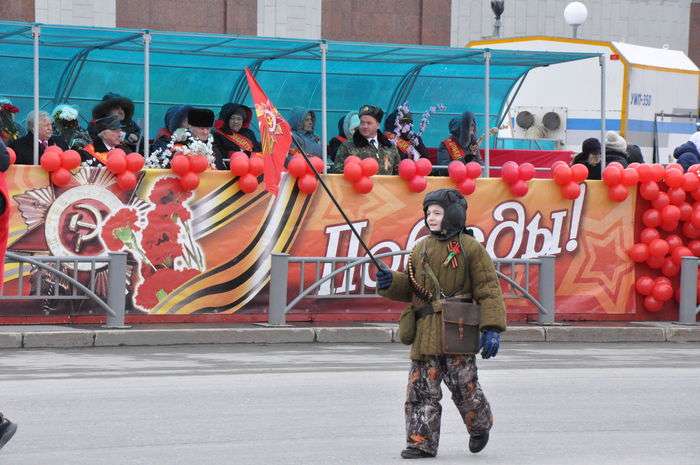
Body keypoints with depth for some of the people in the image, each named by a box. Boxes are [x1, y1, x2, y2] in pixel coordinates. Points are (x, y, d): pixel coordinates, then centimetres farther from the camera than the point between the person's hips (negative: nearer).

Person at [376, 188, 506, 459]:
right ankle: (422, 442, 6)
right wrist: (390, 282, -2)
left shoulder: (470, 249, -2)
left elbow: (489, 290, -5)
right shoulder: (420, 250, 13)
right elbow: (409, 287, 20)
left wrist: (492, 330, -13)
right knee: (422, 388, 1)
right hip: (426, 332, 5)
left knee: (463, 386, 1)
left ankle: (480, 425, 28)